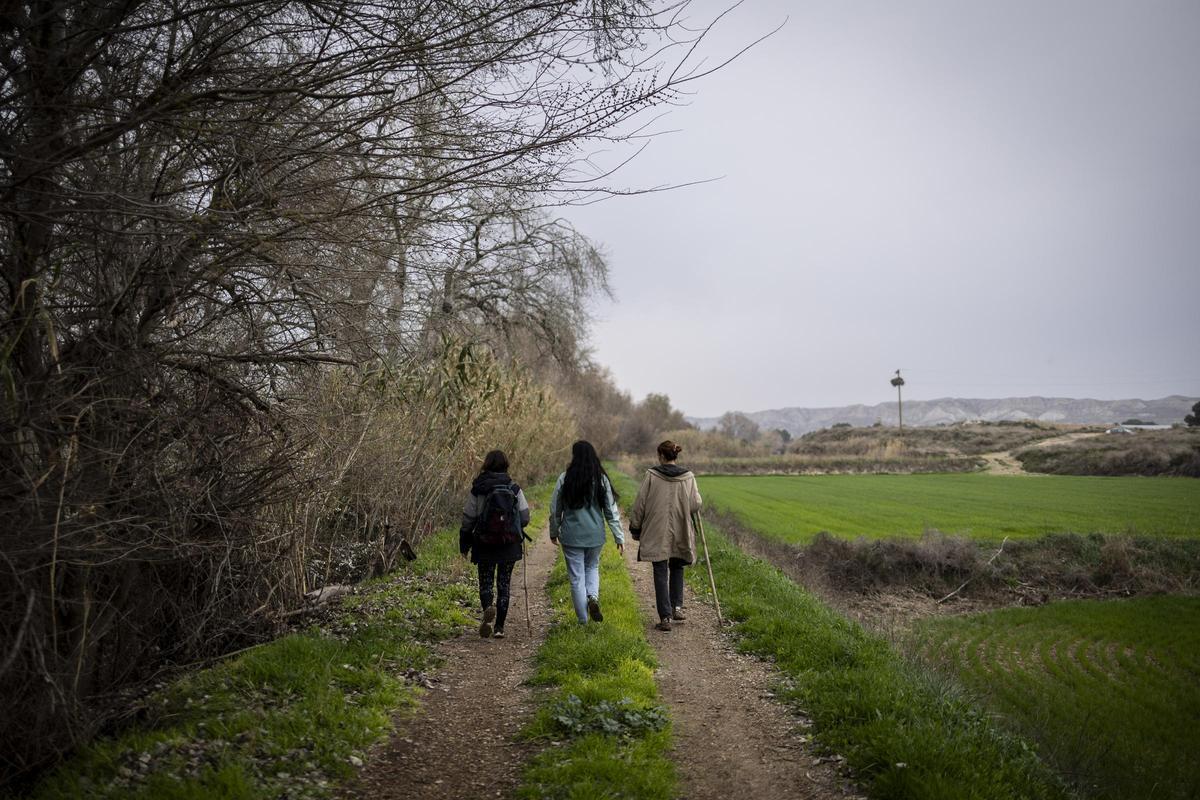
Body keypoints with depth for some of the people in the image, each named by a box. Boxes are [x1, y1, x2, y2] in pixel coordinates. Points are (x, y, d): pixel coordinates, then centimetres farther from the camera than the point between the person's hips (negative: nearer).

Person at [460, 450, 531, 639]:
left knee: (486, 582, 11)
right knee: (504, 584, 11)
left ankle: (488, 607, -20)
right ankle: (499, 626, 11)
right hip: (509, 546, 1)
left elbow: (468, 519, -2)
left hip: (485, 545, -1)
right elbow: (525, 517, -2)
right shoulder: (514, 489, -3)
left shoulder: (477, 490, -6)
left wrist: (464, 543, 9)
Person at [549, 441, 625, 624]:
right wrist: (619, 537, 4)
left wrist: (554, 532, 15)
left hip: (571, 536, -2)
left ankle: (583, 619, 11)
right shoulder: (601, 479, -5)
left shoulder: (565, 479, -9)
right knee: (592, 568, 24)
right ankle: (593, 596, -2)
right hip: (596, 536, 2)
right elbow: (611, 511, -3)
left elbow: (555, 509, -1)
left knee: (577, 578, 7)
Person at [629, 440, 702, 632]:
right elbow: (695, 505, -4)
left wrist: (635, 526, 6)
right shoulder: (688, 477, -3)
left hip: (657, 533, -2)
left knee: (661, 573, 4)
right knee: (677, 569, 23)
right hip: (680, 533, 2)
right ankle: (677, 607, 14)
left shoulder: (651, 475, -7)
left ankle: (665, 617, 1)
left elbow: (640, 503, -4)